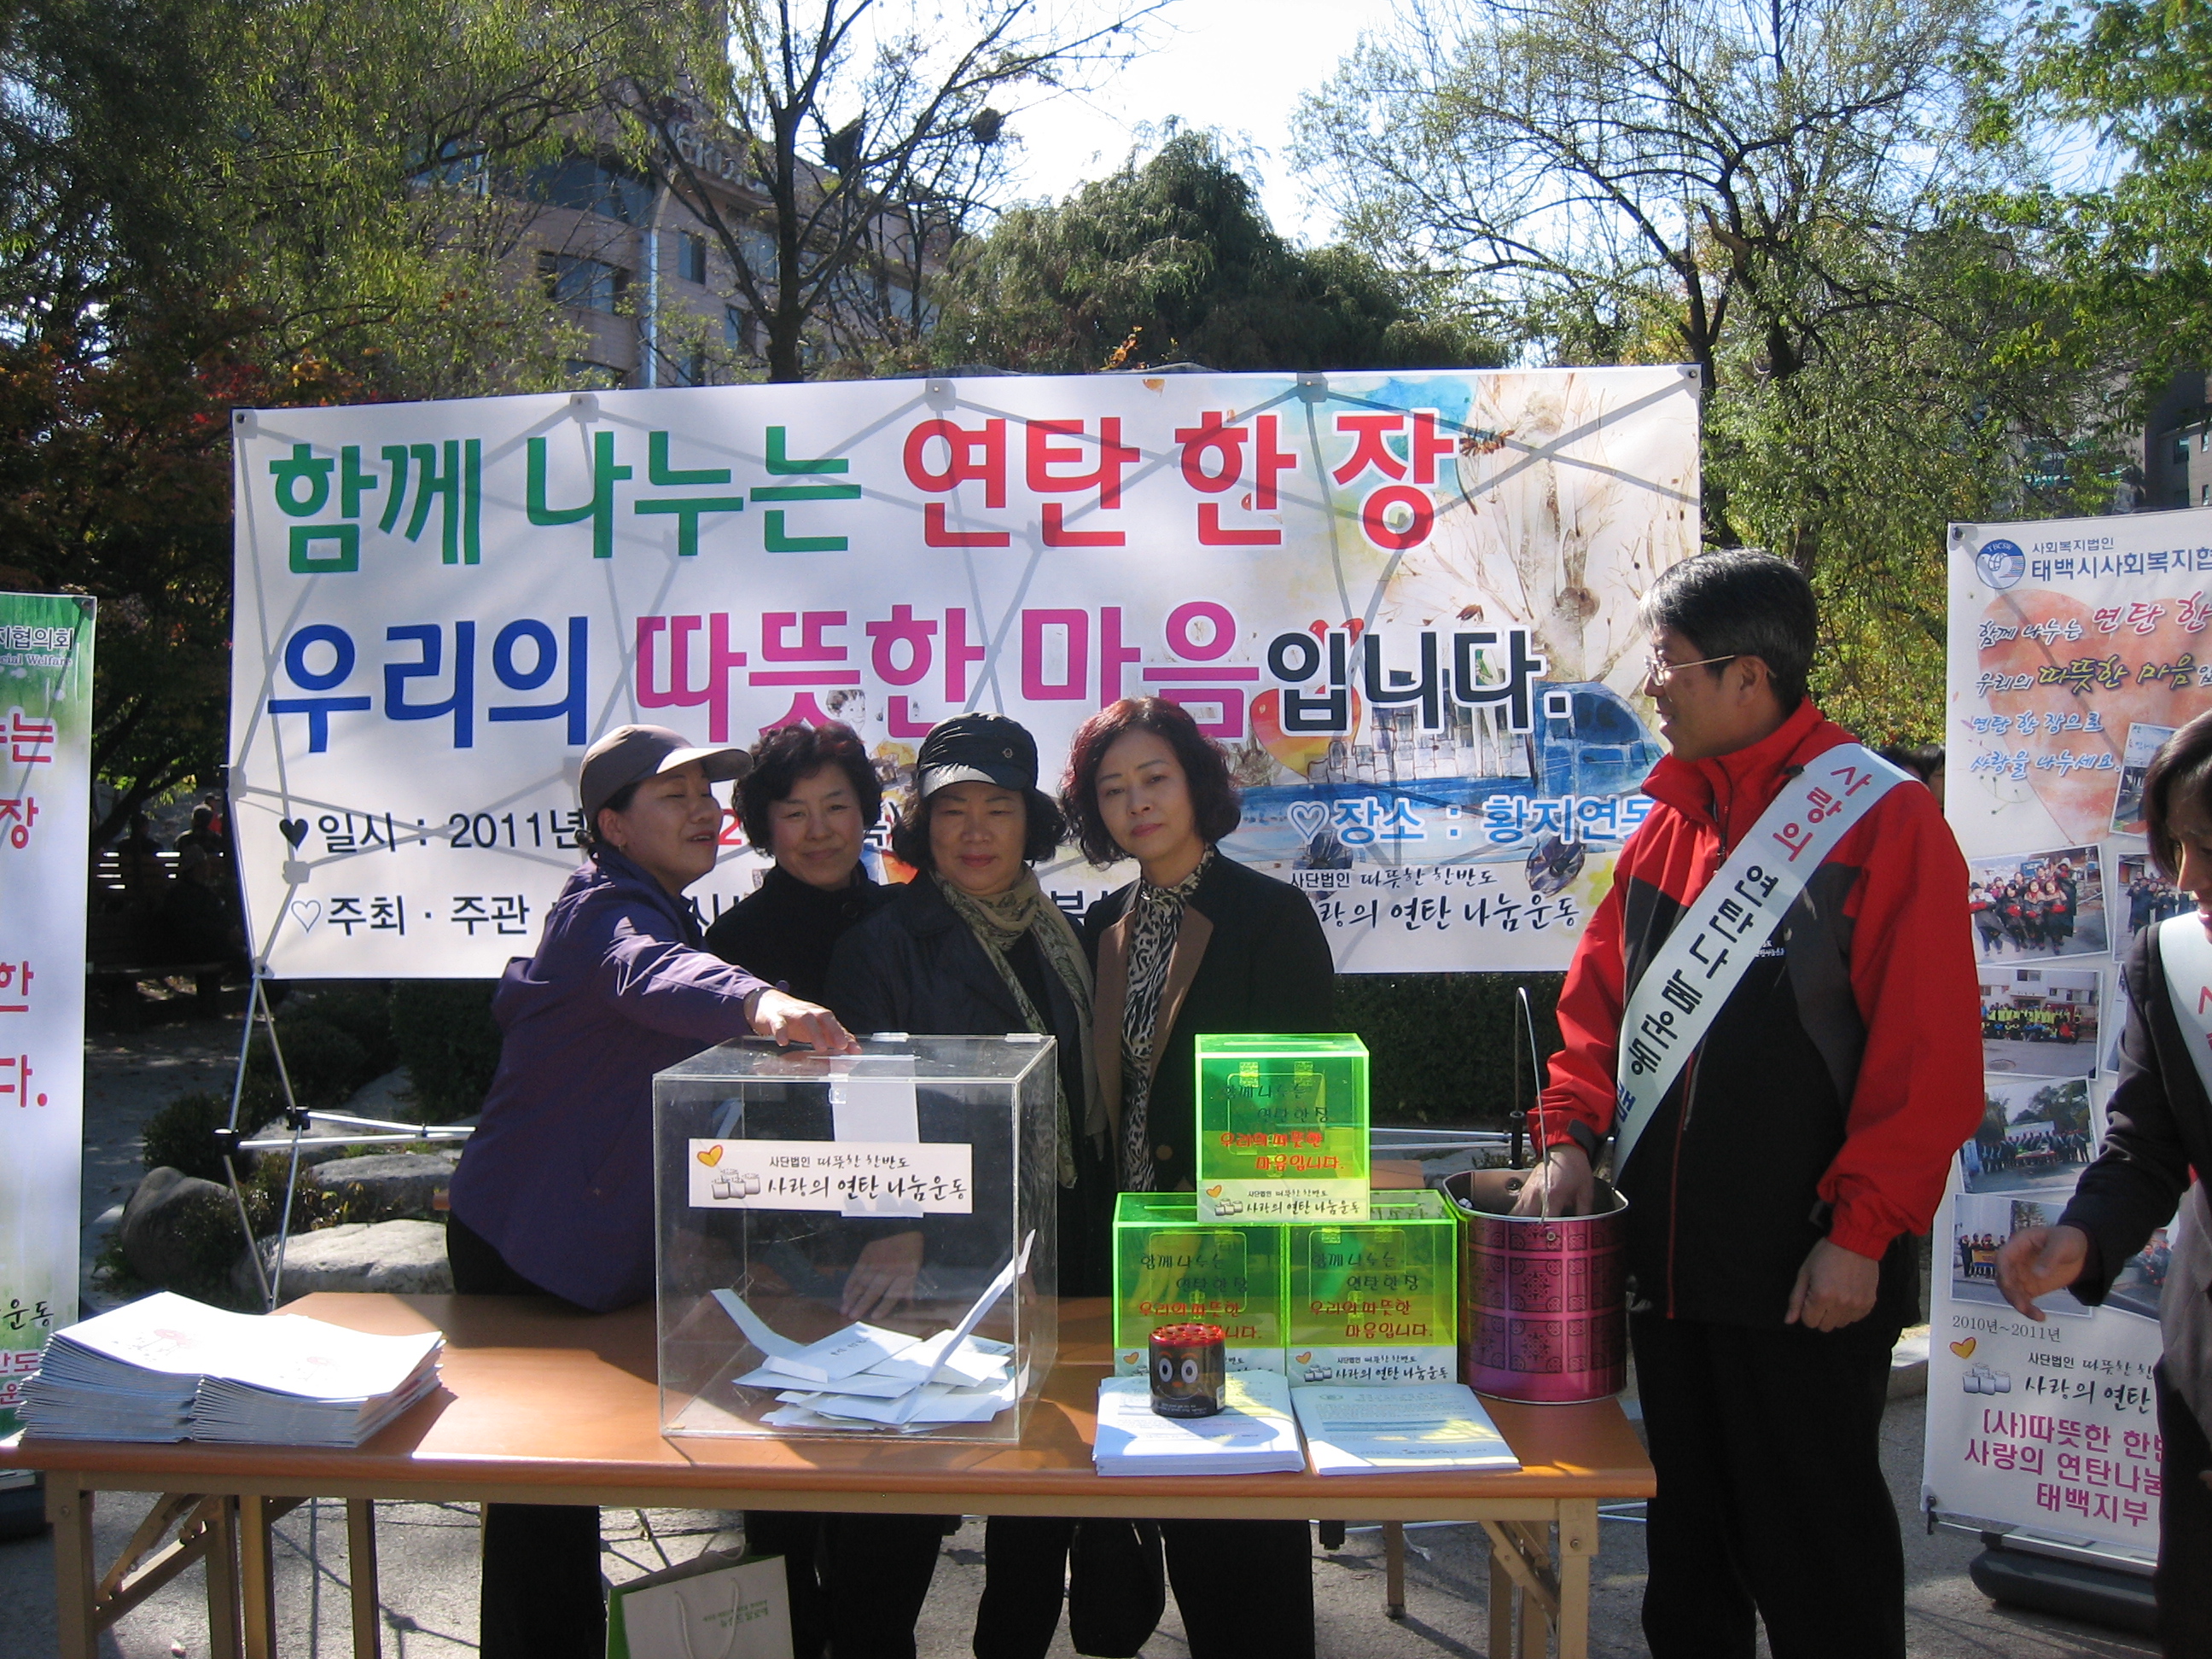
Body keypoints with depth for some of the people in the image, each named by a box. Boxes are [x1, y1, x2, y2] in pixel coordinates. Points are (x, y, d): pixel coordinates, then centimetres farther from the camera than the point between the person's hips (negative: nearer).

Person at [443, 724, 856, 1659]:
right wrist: (758, 1003, -63)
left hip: (601, 1245, 9)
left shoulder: (664, 909, 13)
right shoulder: (606, 907, -17)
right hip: (529, 1248, -9)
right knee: (544, 1502, -3)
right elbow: (647, 975, -43)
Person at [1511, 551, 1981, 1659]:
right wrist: (1569, 1134, 0)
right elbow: (1599, 996, 13)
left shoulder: (1883, 820, -10)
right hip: (1668, 1262, 7)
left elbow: (1928, 1057, -14)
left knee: (1816, 1564, 7)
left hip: (1807, 1279, -6)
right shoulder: (1670, 821, 11)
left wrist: (1863, 1233, -17)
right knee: (1687, 1541, 19)